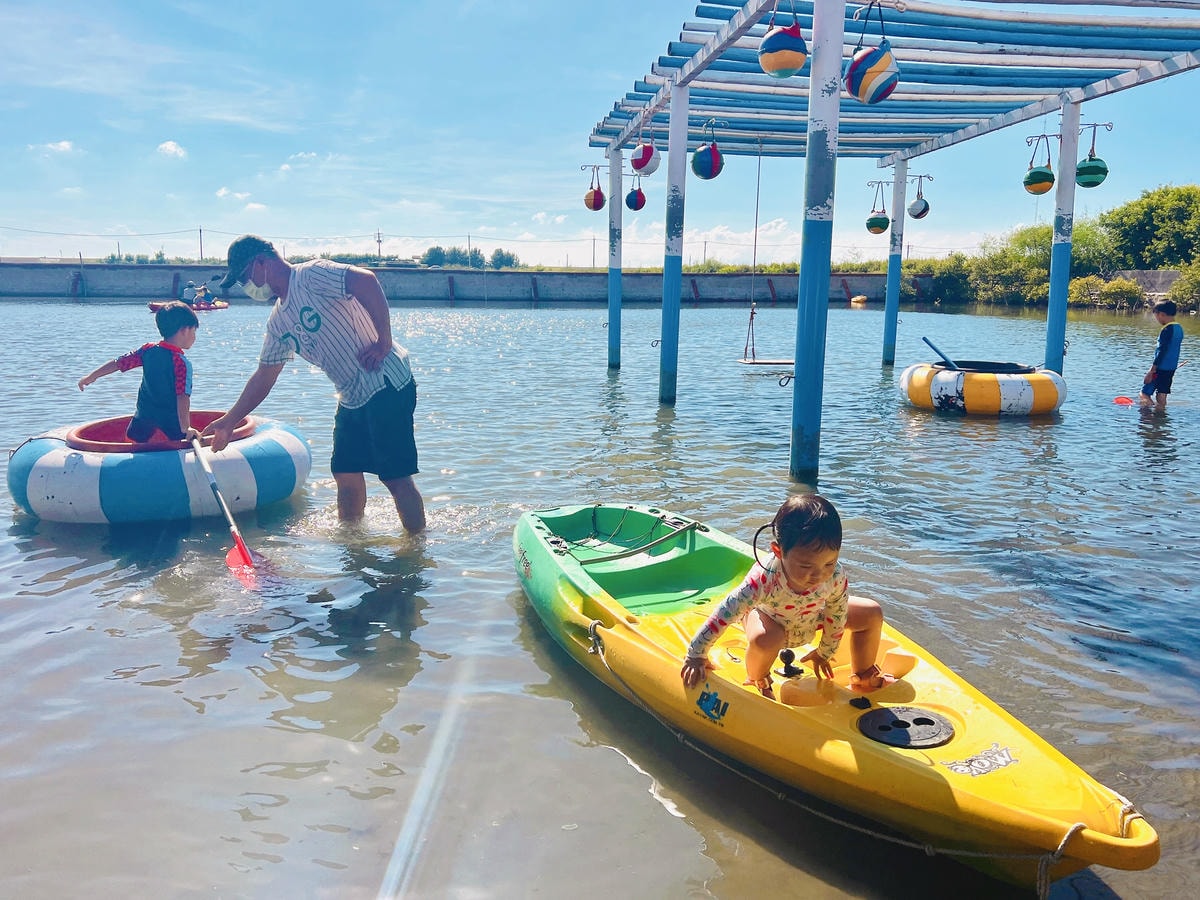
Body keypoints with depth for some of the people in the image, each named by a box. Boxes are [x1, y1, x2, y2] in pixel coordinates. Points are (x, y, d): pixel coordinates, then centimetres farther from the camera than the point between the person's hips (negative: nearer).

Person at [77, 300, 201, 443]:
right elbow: (182, 398, -22)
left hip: (141, 427, 6)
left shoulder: (148, 350, 6)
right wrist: (186, 428, -22)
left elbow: (117, 363, 17)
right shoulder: (183, 363, -12)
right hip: (170, 429, -6)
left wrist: (91, 377, 31)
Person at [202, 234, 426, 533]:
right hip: (352, 399, 9)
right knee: (346, 474, 13)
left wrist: (384, 341, -24)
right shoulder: (278, 322, 18)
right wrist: (227, 423, 26)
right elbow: (263, 378, 24)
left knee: (396, 477, -7)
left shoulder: (311, 275, -10)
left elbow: (366, 279, -26)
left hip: (387, 385, -9)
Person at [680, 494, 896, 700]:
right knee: (764, 639, -39)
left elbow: (837, 615, -12)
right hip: (768, 617, -4)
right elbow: (726, 613, -34)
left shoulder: (836, 578, -32)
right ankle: (758, 682, -3)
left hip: (812, 617, 5)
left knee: (873, 614, -4)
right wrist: (696, 655, -27)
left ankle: (863, 678, 22)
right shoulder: (764, 579, -44)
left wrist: (824, 652, 3)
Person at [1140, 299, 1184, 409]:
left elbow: (1161, 352, -19)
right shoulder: (1179, 328, 10)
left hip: (1161, 368, -9)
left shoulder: (1167, 330, -17)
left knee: (1145, 394, -4)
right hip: (1172, 368, 9)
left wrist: (1151, 372, -17)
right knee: (1161, 396, 13)